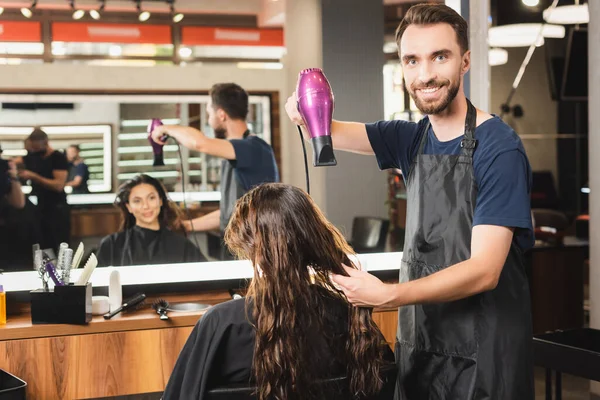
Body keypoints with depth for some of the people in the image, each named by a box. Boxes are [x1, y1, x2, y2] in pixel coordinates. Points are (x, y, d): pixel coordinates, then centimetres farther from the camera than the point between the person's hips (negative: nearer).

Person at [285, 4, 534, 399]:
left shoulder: (499, 148, -16)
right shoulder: (413, 139, 4)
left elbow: (484, 270, -21)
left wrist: (386, 295, -29)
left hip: (483, 356, -6)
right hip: (418, 344, 6)